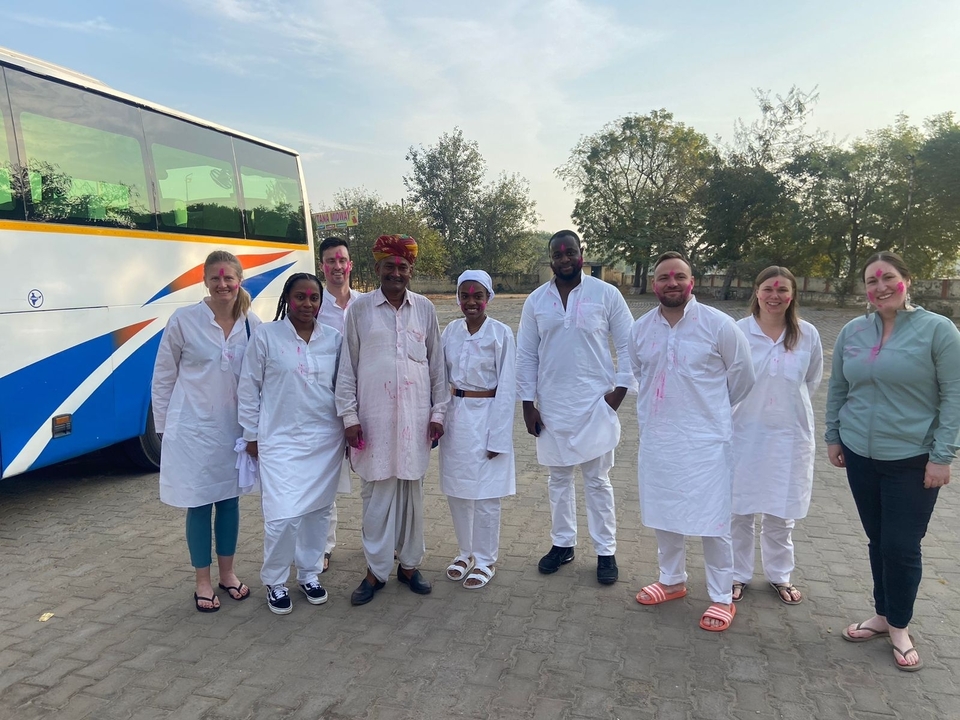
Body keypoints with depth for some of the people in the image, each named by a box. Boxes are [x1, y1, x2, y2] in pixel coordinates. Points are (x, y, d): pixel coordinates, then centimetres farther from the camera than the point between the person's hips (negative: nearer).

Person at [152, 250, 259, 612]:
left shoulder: (252, 323, -3)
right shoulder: (184, 320, -9)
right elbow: (163, 378, -1)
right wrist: (165, 426, 1)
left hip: (235, 427, 3)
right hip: (194, 428, -3)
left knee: (229, 500, 14)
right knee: (199, 504, 7)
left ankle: (227, 573, 32)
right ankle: (203, 582, 24)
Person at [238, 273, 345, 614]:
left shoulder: (334, 339, 4)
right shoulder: (266, 335, -4)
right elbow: (248, 388, 0)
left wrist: (349, 427, 8)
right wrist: (252, 434, 1)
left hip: (326, 440, 3)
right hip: (281, 440, -3)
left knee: (318, 510, 11)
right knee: (283, 516, -8)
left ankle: (309, 573, 31)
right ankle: (275, 582, 17)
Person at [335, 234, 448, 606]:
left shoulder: (425, 308, 4)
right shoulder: (360, 308, 0)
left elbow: (436, 362, 6)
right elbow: (347, 365, 1)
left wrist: (438, 411, 4)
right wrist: (349, 415, -3)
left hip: (415, 414, 2)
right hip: (374, 414, -1)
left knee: (412, 489, 10)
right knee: (377, 492, 5)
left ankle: (409, 564, 25)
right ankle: (376, 570, 19)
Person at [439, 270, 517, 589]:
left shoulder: (501, 333, -9)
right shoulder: (450, 331, 3)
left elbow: (506, 388, -9)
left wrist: (498, 436, -11)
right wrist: (439, 418, 3)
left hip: (487, 416, -4)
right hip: (455, 417, 5)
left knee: (485, 494, 5)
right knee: (456, 491, 13)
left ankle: (486, 560, 22)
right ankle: (466, 551, 33)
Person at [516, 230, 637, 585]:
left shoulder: (606, 294, -3)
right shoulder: (536, 300, 4)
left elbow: (628, 345, 0)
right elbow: (526, 355, 5)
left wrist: (620, 388, -7)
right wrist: (527, 404, 1)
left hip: (595, 403, -2)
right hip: (551, 405, 3)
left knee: (597, 480, 5)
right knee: (558, 478, 13)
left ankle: (606, 551, 18)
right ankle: (562, 543, 28)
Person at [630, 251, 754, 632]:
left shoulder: (718, 324, -11)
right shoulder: (640, 329, 1)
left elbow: (742, 376, 1)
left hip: (706, 441, -4)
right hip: (656, 440, 5)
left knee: (712, 520, 4)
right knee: (663, 514, 16)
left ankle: (722, 598, 22)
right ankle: (672, 580, 37)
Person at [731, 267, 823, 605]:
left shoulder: (808, 334, -3)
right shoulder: (738, 331, -10)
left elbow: (812, 381, 11)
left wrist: (789, 405, 9)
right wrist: (750, 407, 0)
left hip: (790, 435, 2)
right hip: (745, 432, -1)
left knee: (781, 511, 13)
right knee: (740, 508, 8)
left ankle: (779, 574, 34)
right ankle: (738, 574, 27)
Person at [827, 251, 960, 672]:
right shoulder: (852, 331, 3)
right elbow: (837, 389, 11)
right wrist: (833, 437, 9)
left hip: (913, 460, -3)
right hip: (861, 456, 4)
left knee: (902, 546, 2)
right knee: (878, 541, 14)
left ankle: (899, 627, 23)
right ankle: (882, 615, 31)